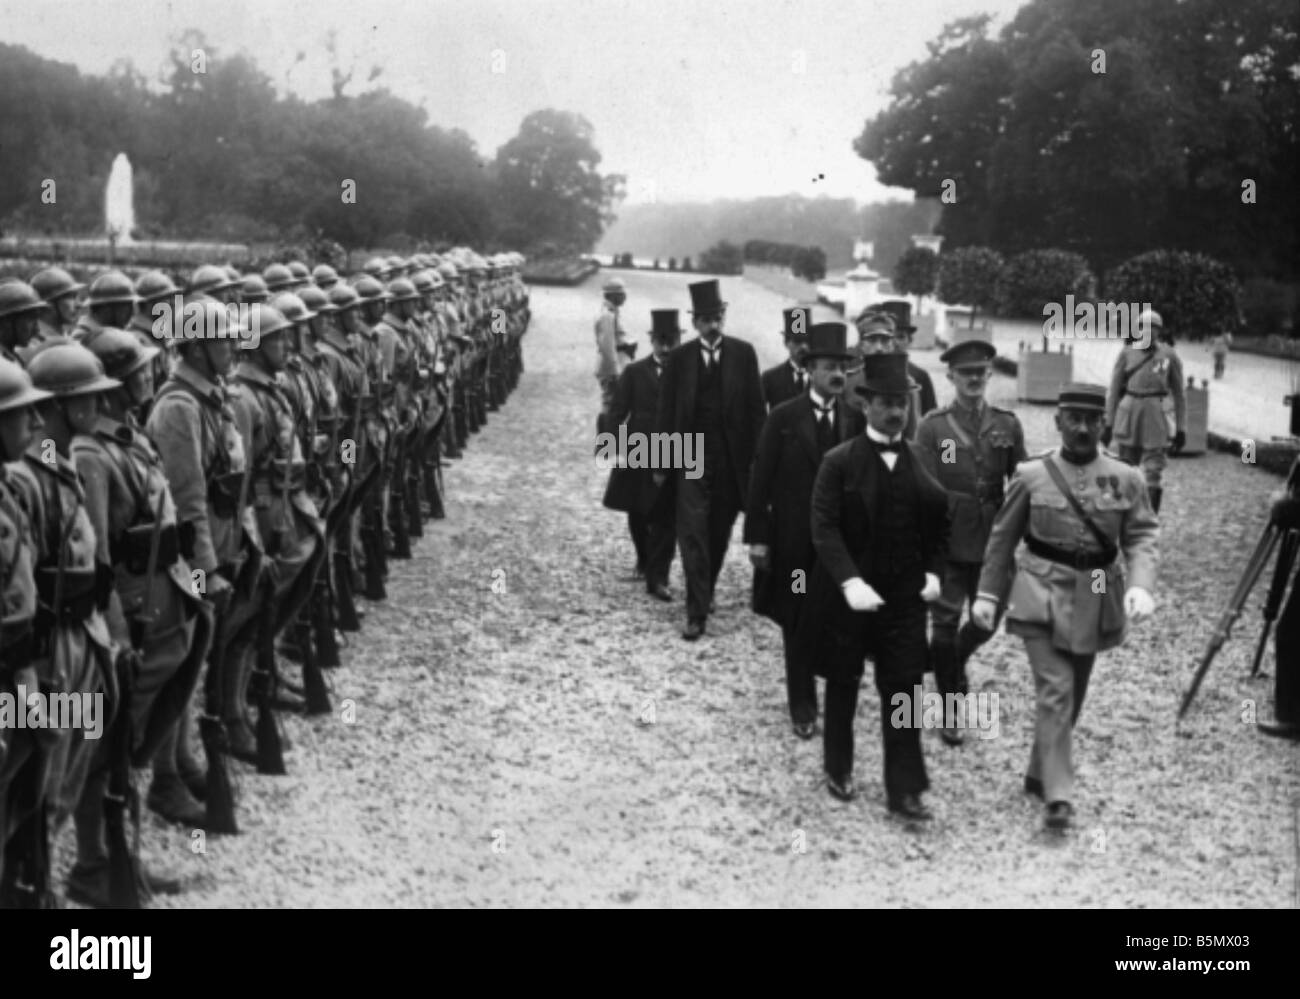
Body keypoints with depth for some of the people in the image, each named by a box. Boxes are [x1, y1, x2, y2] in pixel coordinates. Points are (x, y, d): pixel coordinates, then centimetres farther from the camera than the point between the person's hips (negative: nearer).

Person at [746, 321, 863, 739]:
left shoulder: (856, 418, 2)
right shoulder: (783, 418, -5)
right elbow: (761, 479, -4)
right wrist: (757, 536, -8)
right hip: (794, 540, -1)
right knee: (798, 624, 7)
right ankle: (802, 707, 16)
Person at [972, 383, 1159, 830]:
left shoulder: (1126, 479, 1)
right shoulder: (1031, 475, -2)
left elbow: (1142, 536, -2)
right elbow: (1002, 538, 5)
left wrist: (1140, 585, -20)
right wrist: (988, 593, 4)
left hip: (1095, 601, 3)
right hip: (1042, 596, -3)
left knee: (1073, 696, 14)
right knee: (1055, 693, -12)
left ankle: (1039, 773, 34)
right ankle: (1058, 795, -10)